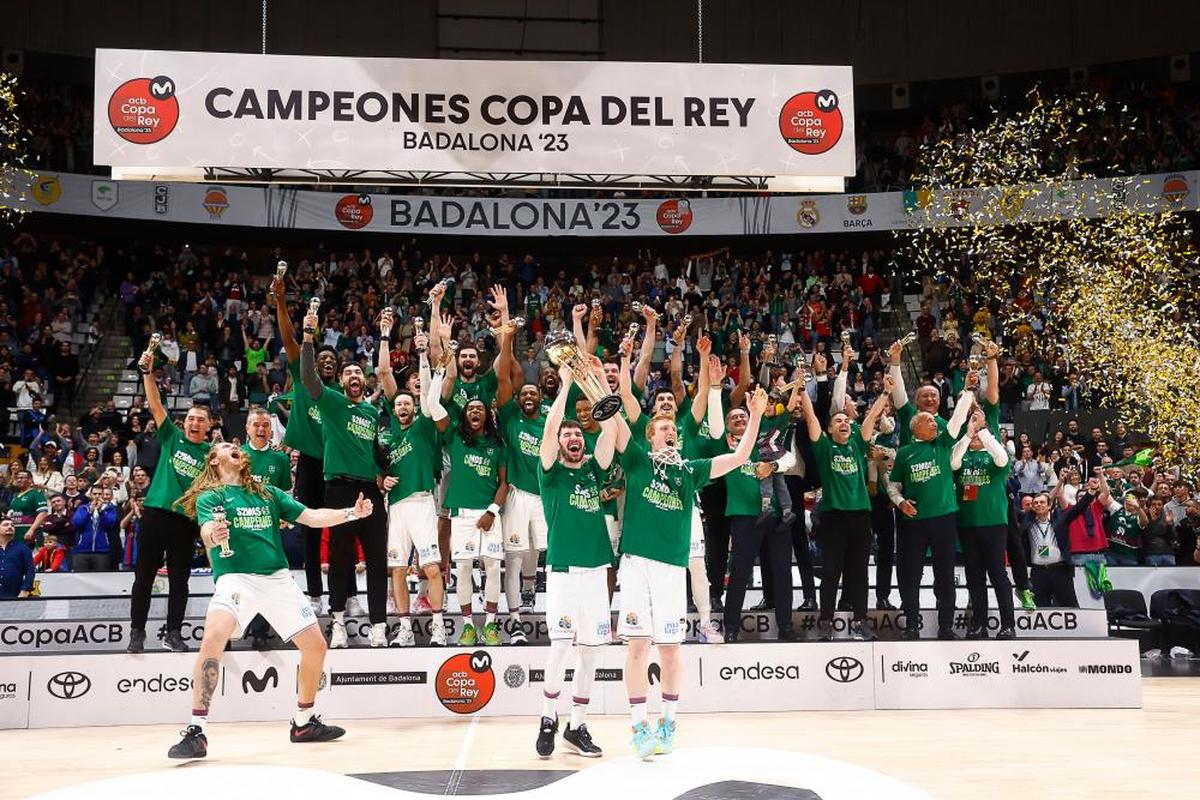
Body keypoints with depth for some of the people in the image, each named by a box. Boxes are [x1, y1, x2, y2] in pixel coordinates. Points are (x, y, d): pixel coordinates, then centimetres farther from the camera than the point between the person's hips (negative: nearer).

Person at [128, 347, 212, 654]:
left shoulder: (212, 455, 7)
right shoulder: (172, 437, 8)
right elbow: (156, 405, 0)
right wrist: (147, 373, -11)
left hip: (186, 521, 0)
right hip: (155, 513, 0)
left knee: (179, 580, 5)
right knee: (144, 577, 4)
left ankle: (173, 633, 13)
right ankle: (137, 632, 12)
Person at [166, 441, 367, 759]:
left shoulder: (269, 493, 19)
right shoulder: (209, 496, 5)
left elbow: (312, 517, 15)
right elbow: (206, 532, -15)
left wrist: (352, 513, 1)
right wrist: (212, 535, -39)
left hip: (278, 578, 5)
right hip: (236, 577, -5)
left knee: (315, 646, 6)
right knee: (213, 639, -29)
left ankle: (304, 722, 27)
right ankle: (196, 732, -23)